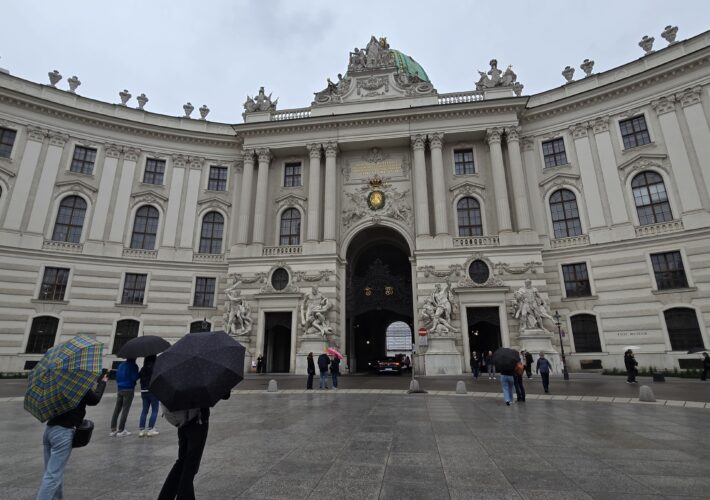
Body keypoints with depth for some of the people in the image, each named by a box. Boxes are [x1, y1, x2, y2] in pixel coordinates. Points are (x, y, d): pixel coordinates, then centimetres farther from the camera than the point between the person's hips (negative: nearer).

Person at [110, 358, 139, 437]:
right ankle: (121, 430, 2)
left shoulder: (121, 365, 13)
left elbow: (117, 377, 17)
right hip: (129, 390, -7)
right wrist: (139, 375, 3)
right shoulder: (133, 366, -9)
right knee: (125, 410, -2)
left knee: (117, 409, 9)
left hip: (120, 389, 7)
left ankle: (113, 430, 11)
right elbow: (134, 377, -16)